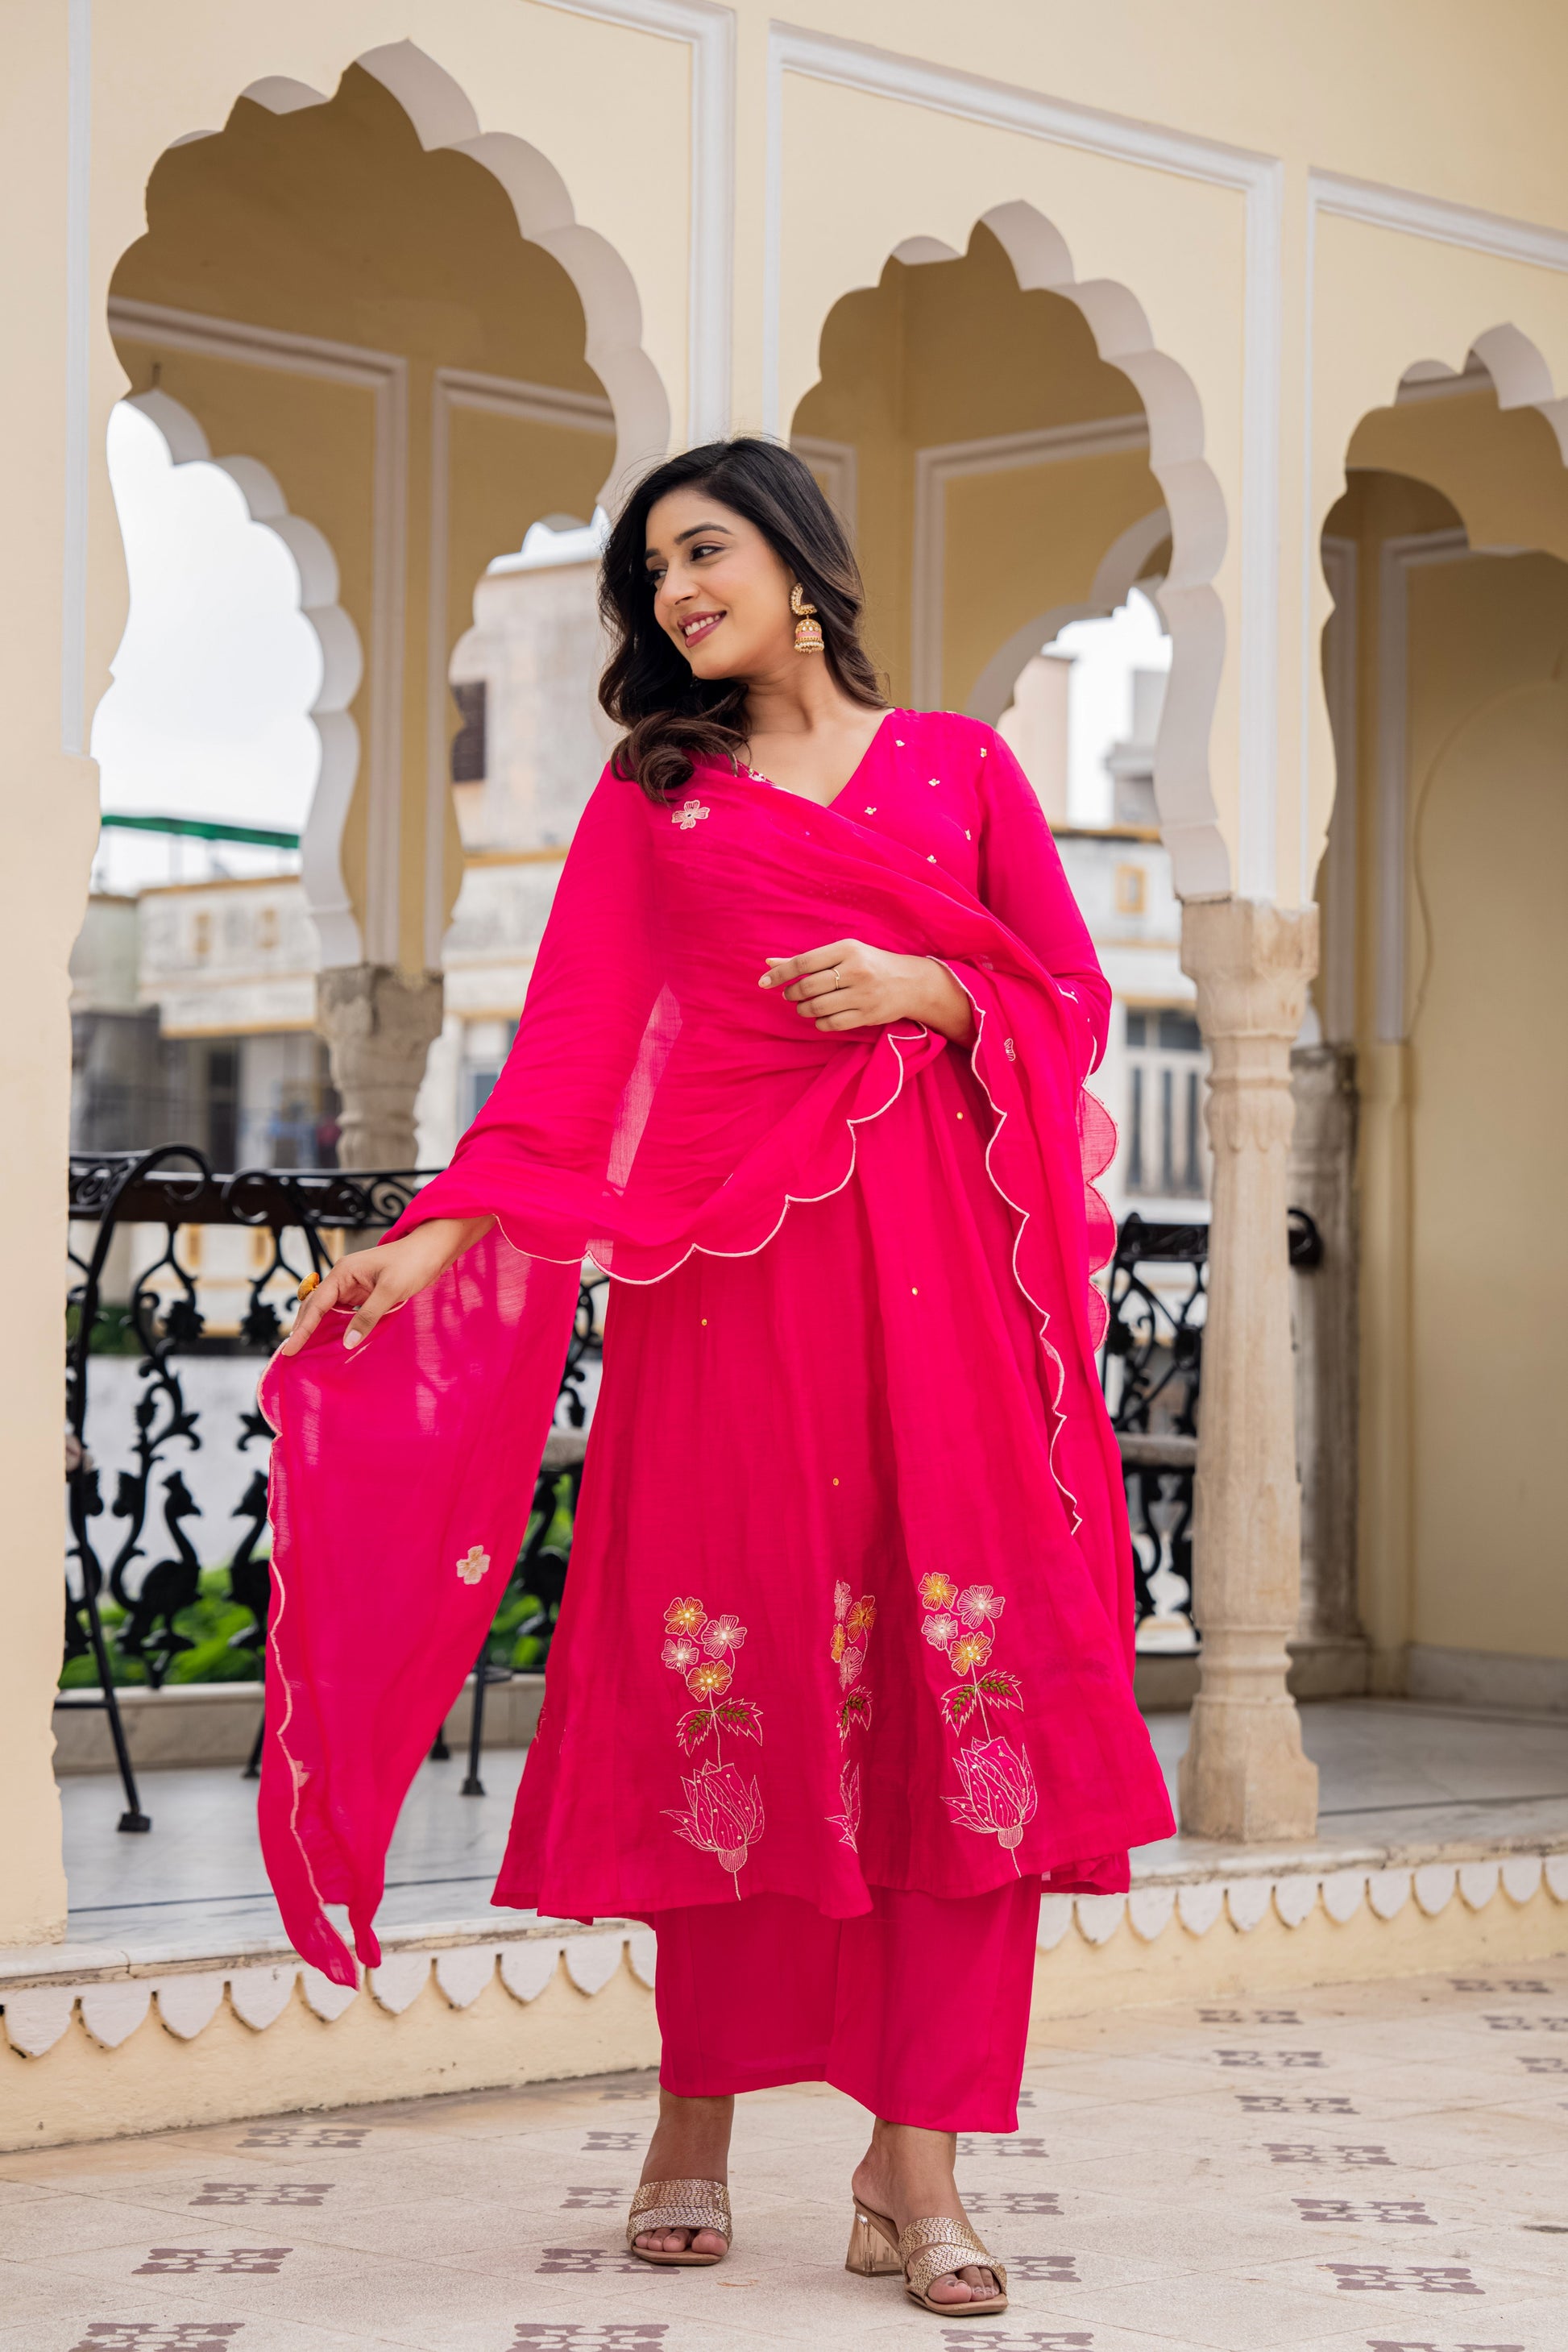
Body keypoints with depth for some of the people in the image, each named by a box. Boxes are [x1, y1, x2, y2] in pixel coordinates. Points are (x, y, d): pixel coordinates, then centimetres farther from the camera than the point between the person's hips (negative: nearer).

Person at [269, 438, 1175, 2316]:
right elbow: (571, 1049, 6)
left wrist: (923, 989, -7)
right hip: (730, 1261, 0)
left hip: (936, 1257, 0)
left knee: (955, 1680, -8)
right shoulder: (653, 792, 15)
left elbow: (1073, 999, 12)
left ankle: (915, 2158, -6)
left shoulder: (958, 765, 15)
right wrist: (441, 1232, -6)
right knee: (733, 1675, -2)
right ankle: (698, 2121, 11)